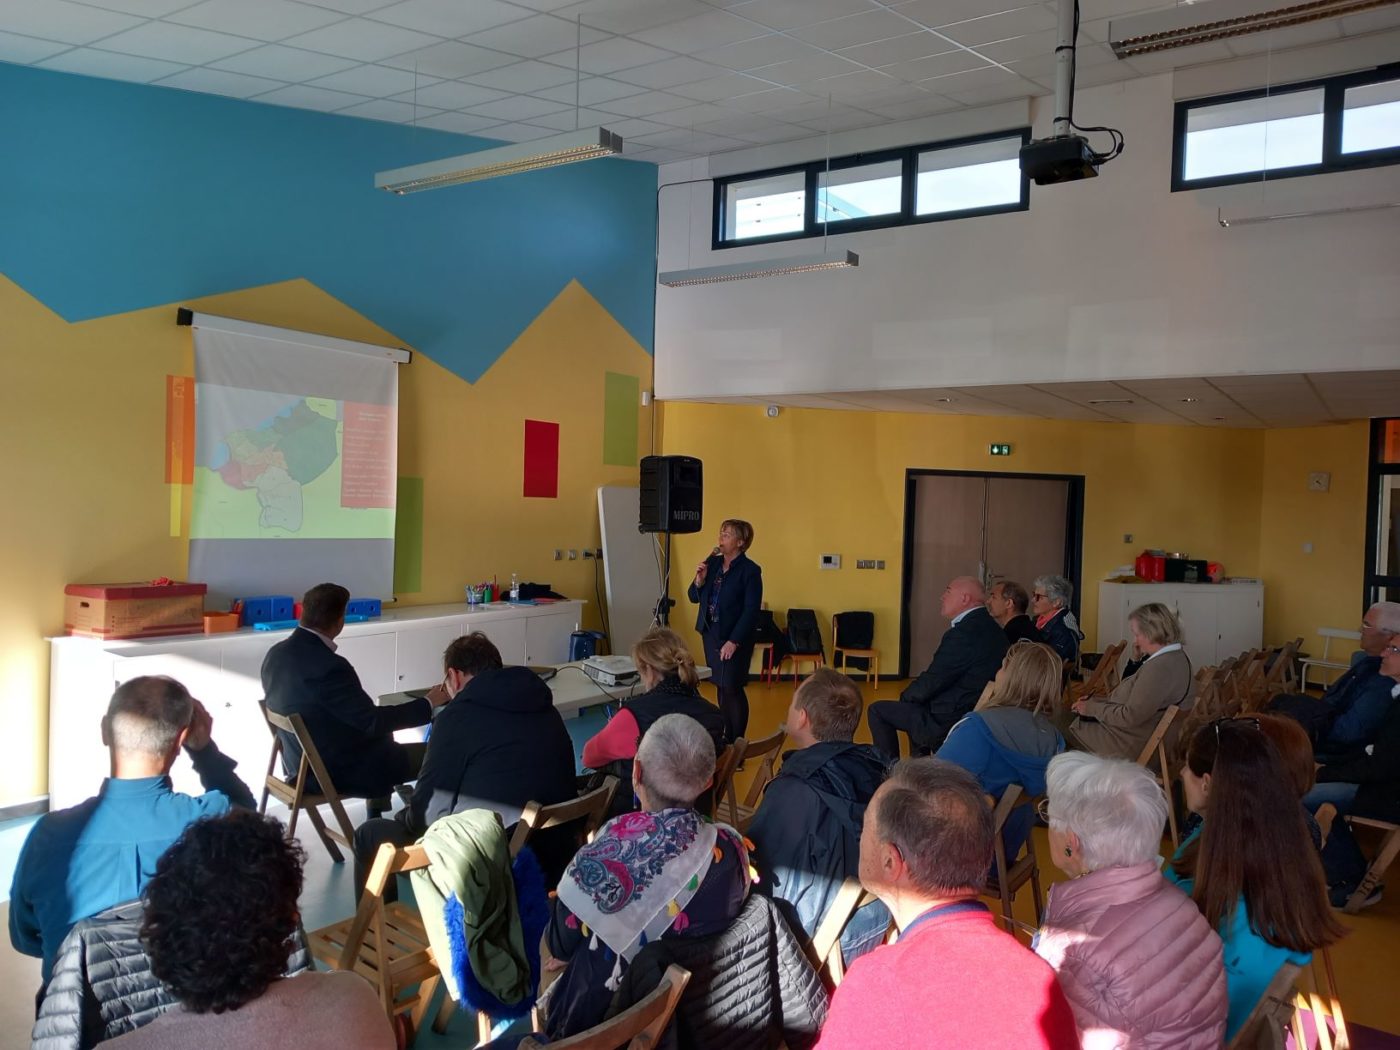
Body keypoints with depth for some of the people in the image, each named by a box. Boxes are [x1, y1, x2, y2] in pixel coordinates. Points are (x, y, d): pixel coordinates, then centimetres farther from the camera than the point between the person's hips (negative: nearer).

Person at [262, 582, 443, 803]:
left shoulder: (276, 653, -3)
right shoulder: (329, 666, -29)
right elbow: (372, 721, -23)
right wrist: (429, 703, -12)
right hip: (338, 772, -9)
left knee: (382, 736, 32)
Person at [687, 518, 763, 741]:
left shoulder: (750, 570, -11)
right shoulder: (712, 563, 5)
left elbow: (751, 610, -15)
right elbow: (694, 597, 10)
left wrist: (734, 641, -19)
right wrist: (700, 580, -10)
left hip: (734, 638, -6)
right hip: (710, 634, 6)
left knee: (732, 688, -2)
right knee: (720, 687, 12)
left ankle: (738, 742, 10)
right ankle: (726, 737, 23)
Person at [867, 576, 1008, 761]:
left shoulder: (964, 633, -25)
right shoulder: (993, 629, 5)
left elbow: (931, 683, -20)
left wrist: (906, 695, 0)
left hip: (950, 720, -10)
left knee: (877, 710, 1)